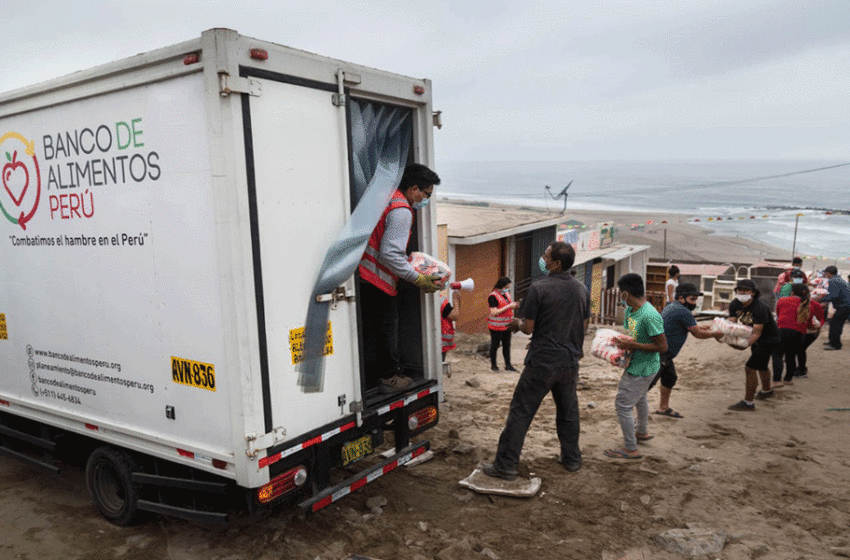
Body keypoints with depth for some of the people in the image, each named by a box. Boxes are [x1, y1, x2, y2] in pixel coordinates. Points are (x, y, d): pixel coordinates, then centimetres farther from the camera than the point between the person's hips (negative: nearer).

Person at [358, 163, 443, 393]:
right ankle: (389, 376, 16)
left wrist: (407, 259, 21)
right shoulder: (401, 212, -17)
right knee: (387, 324, 5)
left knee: (369, 327, 16)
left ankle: (369, 378, 25)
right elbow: (389, 255, -24)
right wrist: (419, 279, -18)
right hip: (378, 280, -9)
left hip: (361, 275, 9)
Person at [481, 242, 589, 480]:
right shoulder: (582, 290, 5)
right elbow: (584, 326, 14)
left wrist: (516, 322, 10)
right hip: (570, 361, 6)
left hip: (542, 362, -6)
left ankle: (506, 466, 5)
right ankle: (571, 458, 32)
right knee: (568, 411, 21)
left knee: (520, 413, 1)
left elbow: (528, 328, -12)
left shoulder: (539, 288, -15)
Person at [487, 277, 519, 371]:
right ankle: (493, 365, 19)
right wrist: (508, 306, -23)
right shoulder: (493, 296, -16)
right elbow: (494, 312, -23)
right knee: (495, 345, 6)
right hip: (496, 326, -7)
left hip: (507, 324, 7)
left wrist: (514, 305, -1)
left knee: (507, 345, 10)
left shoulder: (506, 293, 9)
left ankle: (508, 365, 18)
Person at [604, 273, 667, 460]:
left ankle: (630, 449, 6)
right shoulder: (630, 310, -1)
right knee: (639, 399, 29)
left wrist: (632, 345, -27)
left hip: (642, 369, -10)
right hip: (636, 365, 10)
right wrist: (621, 342, -5)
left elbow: (662, 346, -25)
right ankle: (642, 432, 53)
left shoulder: (650, 316, -29)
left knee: (623, 404, -6)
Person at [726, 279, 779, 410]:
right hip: (755, 338, 8)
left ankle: (748, 402, -7)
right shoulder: (734, 305, -10)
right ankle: (767, 390, 54)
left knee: (750, 367, -15)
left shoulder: (759, 308, -32)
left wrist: (746, 344, -49)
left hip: (768, 339, -8)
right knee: (760, 365, 28)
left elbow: (757, 333, -33)